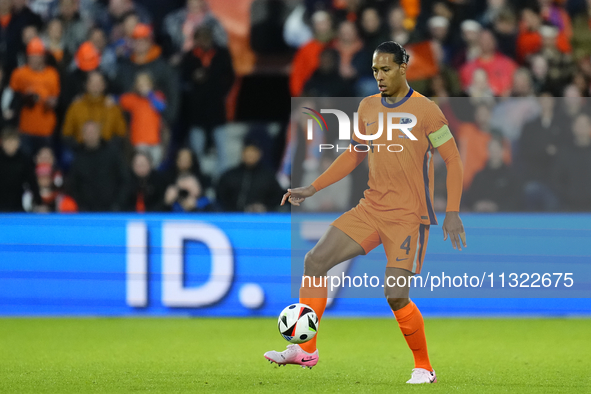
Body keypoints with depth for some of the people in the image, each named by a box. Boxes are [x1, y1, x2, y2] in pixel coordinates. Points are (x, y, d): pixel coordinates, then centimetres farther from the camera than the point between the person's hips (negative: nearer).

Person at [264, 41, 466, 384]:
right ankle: (305, 349, -1)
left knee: (396, 295, -14)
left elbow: (453, 161, -6)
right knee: (316, 260, -7)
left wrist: (453, 213, -13)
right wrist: (312, 189, 14)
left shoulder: (425, 110, -9)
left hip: (410, 216, -6)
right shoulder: (368, 107, 8)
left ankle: (424, 368, 6)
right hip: (371, 209, 6)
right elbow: (354, 155, 21)